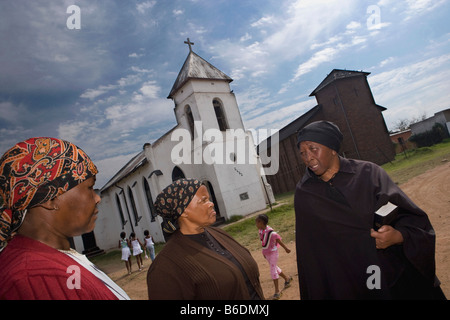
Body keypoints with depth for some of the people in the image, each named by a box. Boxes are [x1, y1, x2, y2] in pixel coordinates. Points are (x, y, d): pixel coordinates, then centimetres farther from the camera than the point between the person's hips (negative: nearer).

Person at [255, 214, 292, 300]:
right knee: (275, 268, 21)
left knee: (273, 270, -4)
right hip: (266, 253, 8)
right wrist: (264, 252, 16)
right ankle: (287, 278, 46)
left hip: (273, 252, -8)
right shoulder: (260, 231, -6)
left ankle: (277, 291, 8)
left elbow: (278, 240, -16)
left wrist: (286, 248, -5)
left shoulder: (270, 232, -28)